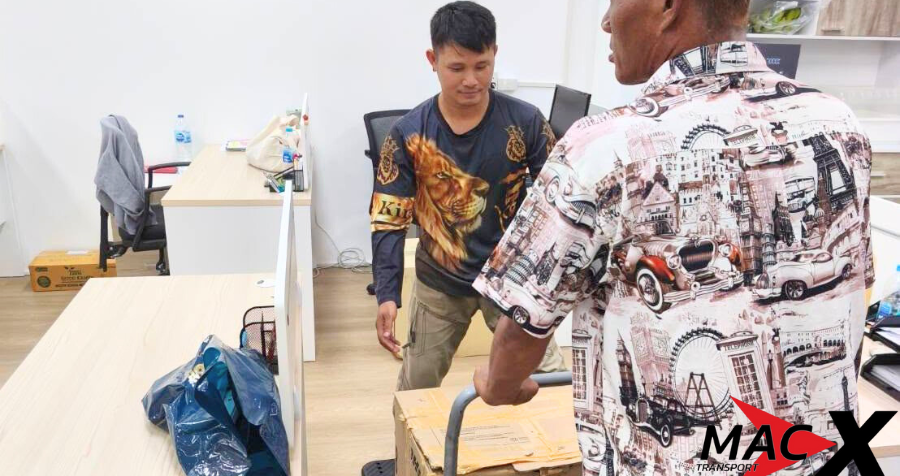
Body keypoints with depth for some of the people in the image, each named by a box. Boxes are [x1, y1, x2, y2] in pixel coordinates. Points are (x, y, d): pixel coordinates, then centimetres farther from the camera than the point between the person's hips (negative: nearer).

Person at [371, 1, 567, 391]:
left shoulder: (525, 121, -13)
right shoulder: (409, 134, -12)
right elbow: (388, 219, -10)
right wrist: (387, 295, -19)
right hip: (439, 284, 1)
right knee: (415, 390, 18)